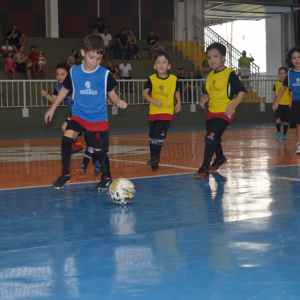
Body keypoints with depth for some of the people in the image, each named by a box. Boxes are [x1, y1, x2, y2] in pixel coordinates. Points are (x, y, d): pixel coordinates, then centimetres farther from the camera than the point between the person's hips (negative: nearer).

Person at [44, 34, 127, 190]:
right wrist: (53, 108, 15)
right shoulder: (74, 72, -2)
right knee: (66, 138, -20)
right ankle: (65, 174, -5)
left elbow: (112, 93, 2)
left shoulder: (104, 74, -7)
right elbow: (65, 89, 12)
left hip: (98, 118, -1)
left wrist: (118, 102, -19)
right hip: (79, 114, 1)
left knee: (99, 150, 1)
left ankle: (107, 177, 26)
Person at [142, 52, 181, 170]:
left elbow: (176, 91, 12)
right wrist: (153, 101, -21)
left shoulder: (174, 79, -4)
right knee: (152, 136, 10)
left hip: (167, 111, -2)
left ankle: (156, 157, 3)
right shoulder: (152, 79, -5)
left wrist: (179, 103, 0)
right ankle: (154, 159, 25)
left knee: (159, 134, -16)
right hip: (153, 111, 2)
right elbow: (144, 93, -6)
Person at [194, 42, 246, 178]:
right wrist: (204, 99, -4)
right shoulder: (211, 75, 8)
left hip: (224, 113, -8)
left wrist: (233, 105, -28)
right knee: (214, 138, 23)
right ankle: (220, 158, 50)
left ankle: (204, 169, -12)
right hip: (211, 112, 8)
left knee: (210, 138, -19)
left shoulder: (230, 74, -13)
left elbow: (242, 91, -16)